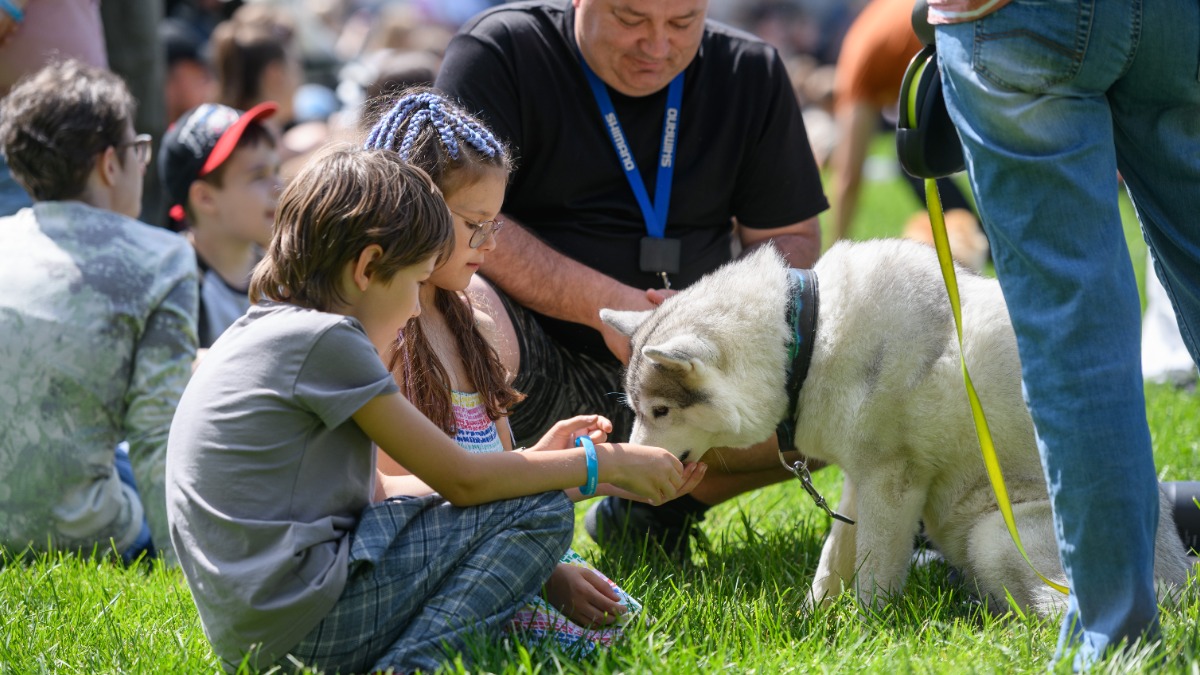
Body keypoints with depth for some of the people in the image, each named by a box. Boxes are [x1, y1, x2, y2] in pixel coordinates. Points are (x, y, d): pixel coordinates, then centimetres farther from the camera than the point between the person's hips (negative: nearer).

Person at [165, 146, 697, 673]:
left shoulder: (261, 332, 17)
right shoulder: (324, 338, -11)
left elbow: (368, 488, 21)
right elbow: (462, 481, -8)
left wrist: (533, 460, 21)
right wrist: (607, 463, 3)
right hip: (302, 624, -10)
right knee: (539, 509, -4)